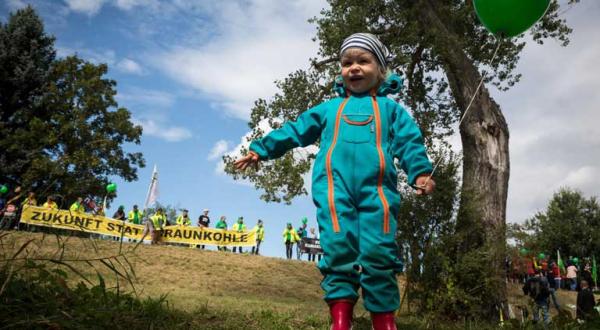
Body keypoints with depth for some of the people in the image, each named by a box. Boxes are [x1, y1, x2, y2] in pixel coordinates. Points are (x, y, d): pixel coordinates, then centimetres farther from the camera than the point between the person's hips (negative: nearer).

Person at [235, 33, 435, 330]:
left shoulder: (390, 107, 22)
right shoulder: (328, 108, 27)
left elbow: (409, 141, 10)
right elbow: (294, 131, 27)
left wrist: (420, 172, -8)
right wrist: (260, 149, 24)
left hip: (377, 188, -1)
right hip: (334, 187, 1)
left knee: (379, 252, -8)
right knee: (339, 249, -10)